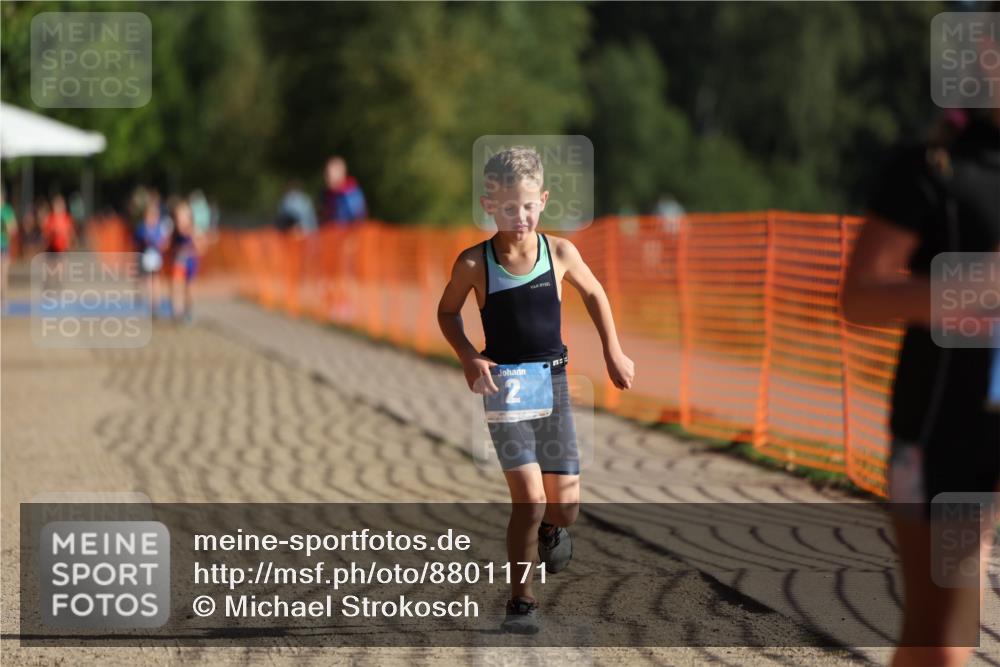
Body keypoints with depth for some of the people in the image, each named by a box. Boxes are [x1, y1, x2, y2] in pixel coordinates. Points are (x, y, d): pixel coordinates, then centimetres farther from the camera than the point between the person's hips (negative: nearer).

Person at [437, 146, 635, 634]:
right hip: (503, 386, -3)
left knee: (565, 504, 3)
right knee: (529, 497, -14)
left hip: (553, 380, 3)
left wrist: (614, 353, 16)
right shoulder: (474, 263, -8)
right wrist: (468, 358, -7)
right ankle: (521, 601, 1)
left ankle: (551, 530, 42)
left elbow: (594, 294, 16)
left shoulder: (560, 253, -3)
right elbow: (447, 311, 8)